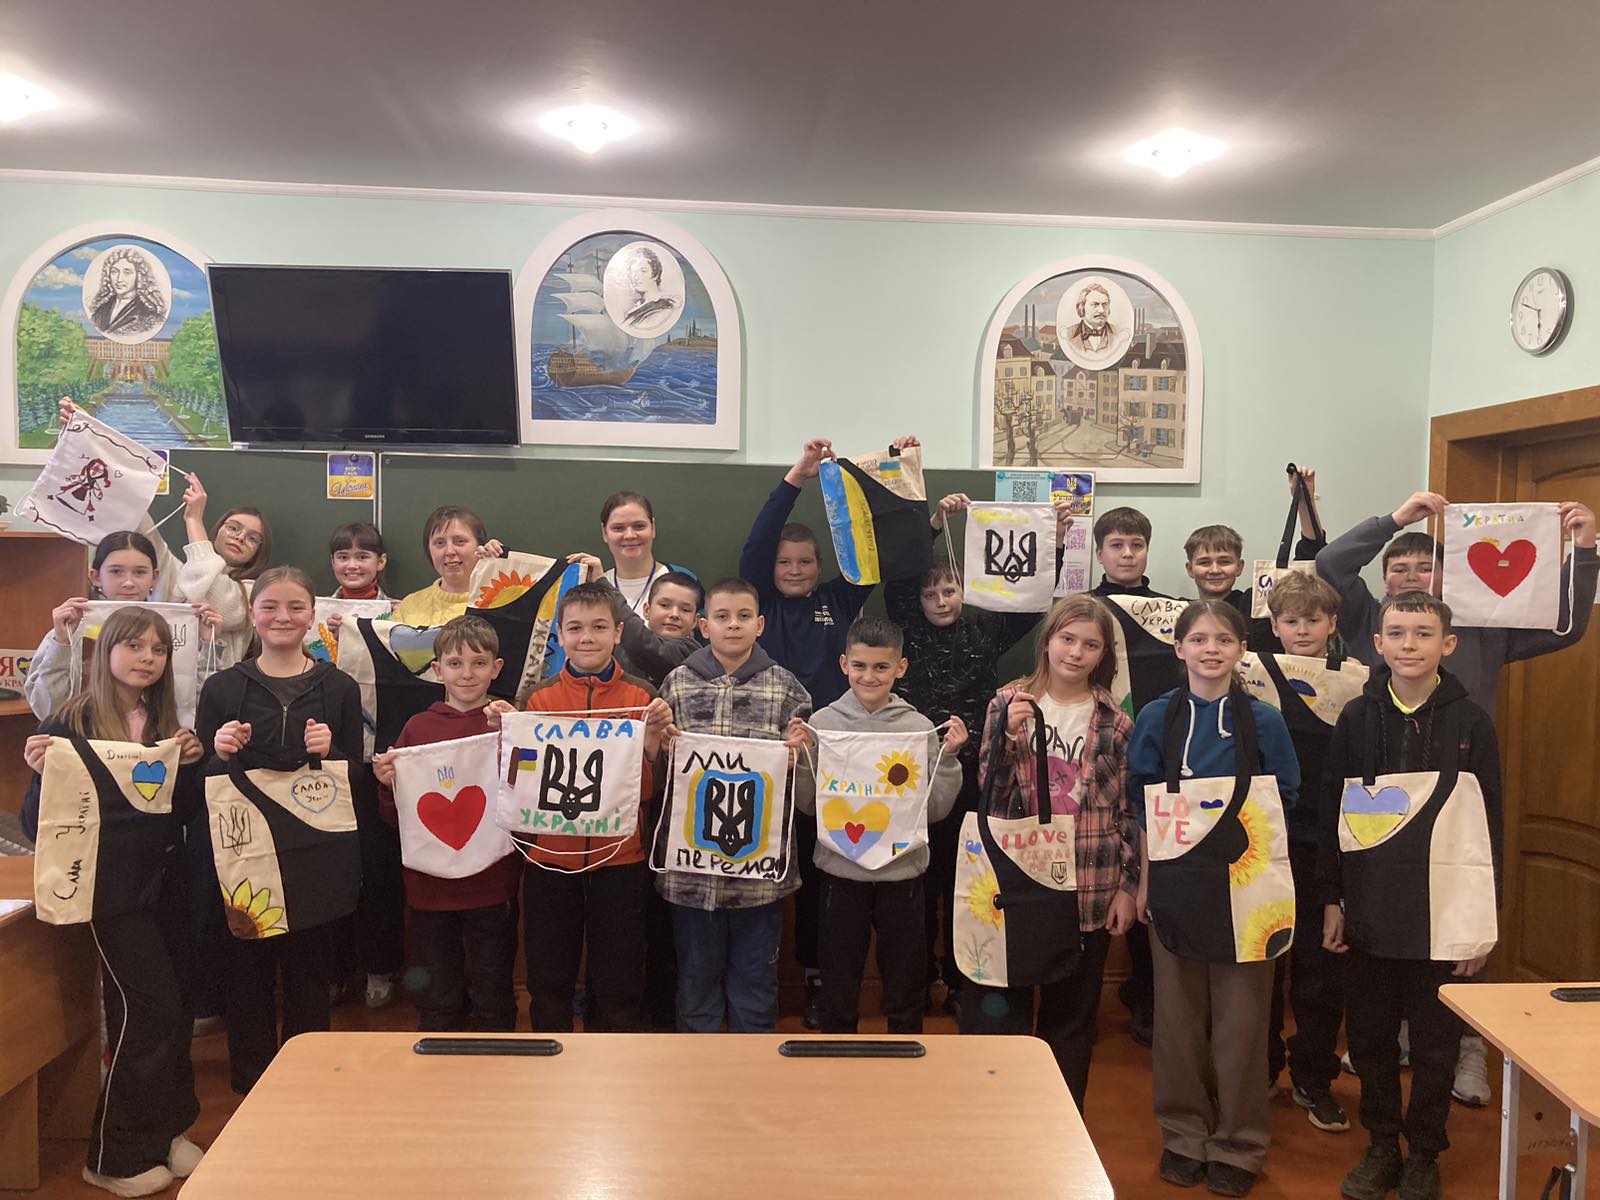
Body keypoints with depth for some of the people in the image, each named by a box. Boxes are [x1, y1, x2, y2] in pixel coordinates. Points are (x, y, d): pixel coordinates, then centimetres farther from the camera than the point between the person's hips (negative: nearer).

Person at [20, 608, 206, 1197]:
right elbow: (38, 824, -12)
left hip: (166, 876, 6)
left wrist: (190, 763, -9)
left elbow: (186, 813, 7)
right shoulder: (72, 722, -9)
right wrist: (43, 771, -28)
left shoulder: (165, 723, 7)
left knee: (175, 1004, 11)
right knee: (150, 1006, -7)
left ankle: (168, 1129, 28)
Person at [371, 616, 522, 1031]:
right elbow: (396, 818, 8)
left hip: (493, 885, -2)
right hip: (430, 884, 2)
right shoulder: (418, 727, 2)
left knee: (494, 1005, 13)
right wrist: (387, 784, -12)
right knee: (437, 1005, 16)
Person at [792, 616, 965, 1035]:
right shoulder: (823, 722, -4)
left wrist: (949, 757, -12)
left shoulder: (920, 727, -4)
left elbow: (936, 810, -1)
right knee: (837, 995, 15)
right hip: (840, 873, 0)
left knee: (905, 996, 16)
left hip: (902, 873, 0)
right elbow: (808, 806, 0)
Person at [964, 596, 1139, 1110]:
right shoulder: (1009, 702, 0)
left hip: (1088, 893, 1)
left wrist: (1127, 886, 1)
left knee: (1072, 1017, 13)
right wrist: (1011, 734, -18)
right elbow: (990, 794, -3)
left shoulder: (1115, 723, 1)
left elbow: (1129, 810, 4)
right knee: (1001, 1010, 5)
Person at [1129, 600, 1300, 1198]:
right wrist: (1144, 879, 0)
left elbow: (1283, 806, 4)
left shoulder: (1264, 721, -1)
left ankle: (1238, 1145, 22)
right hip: (1176, 882, 1)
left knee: (1240, 1017, 6)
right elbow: (1141, 805, 4)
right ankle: (1183, 1134, 26)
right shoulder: (1156, 717, 1)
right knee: (1178, 1014, 9)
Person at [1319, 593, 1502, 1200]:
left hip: (1443, 915, -1)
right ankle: (1381, 1145, 31)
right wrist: (1331, 899, 1)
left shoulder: (1471, 722, -4)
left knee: (1435, 1046, 10)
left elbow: (1489, 825, -2)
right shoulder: (1356, 717, 0)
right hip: (1368, 912, 2)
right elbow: (1331, 813, 3)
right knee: (1370, 1038, 12)